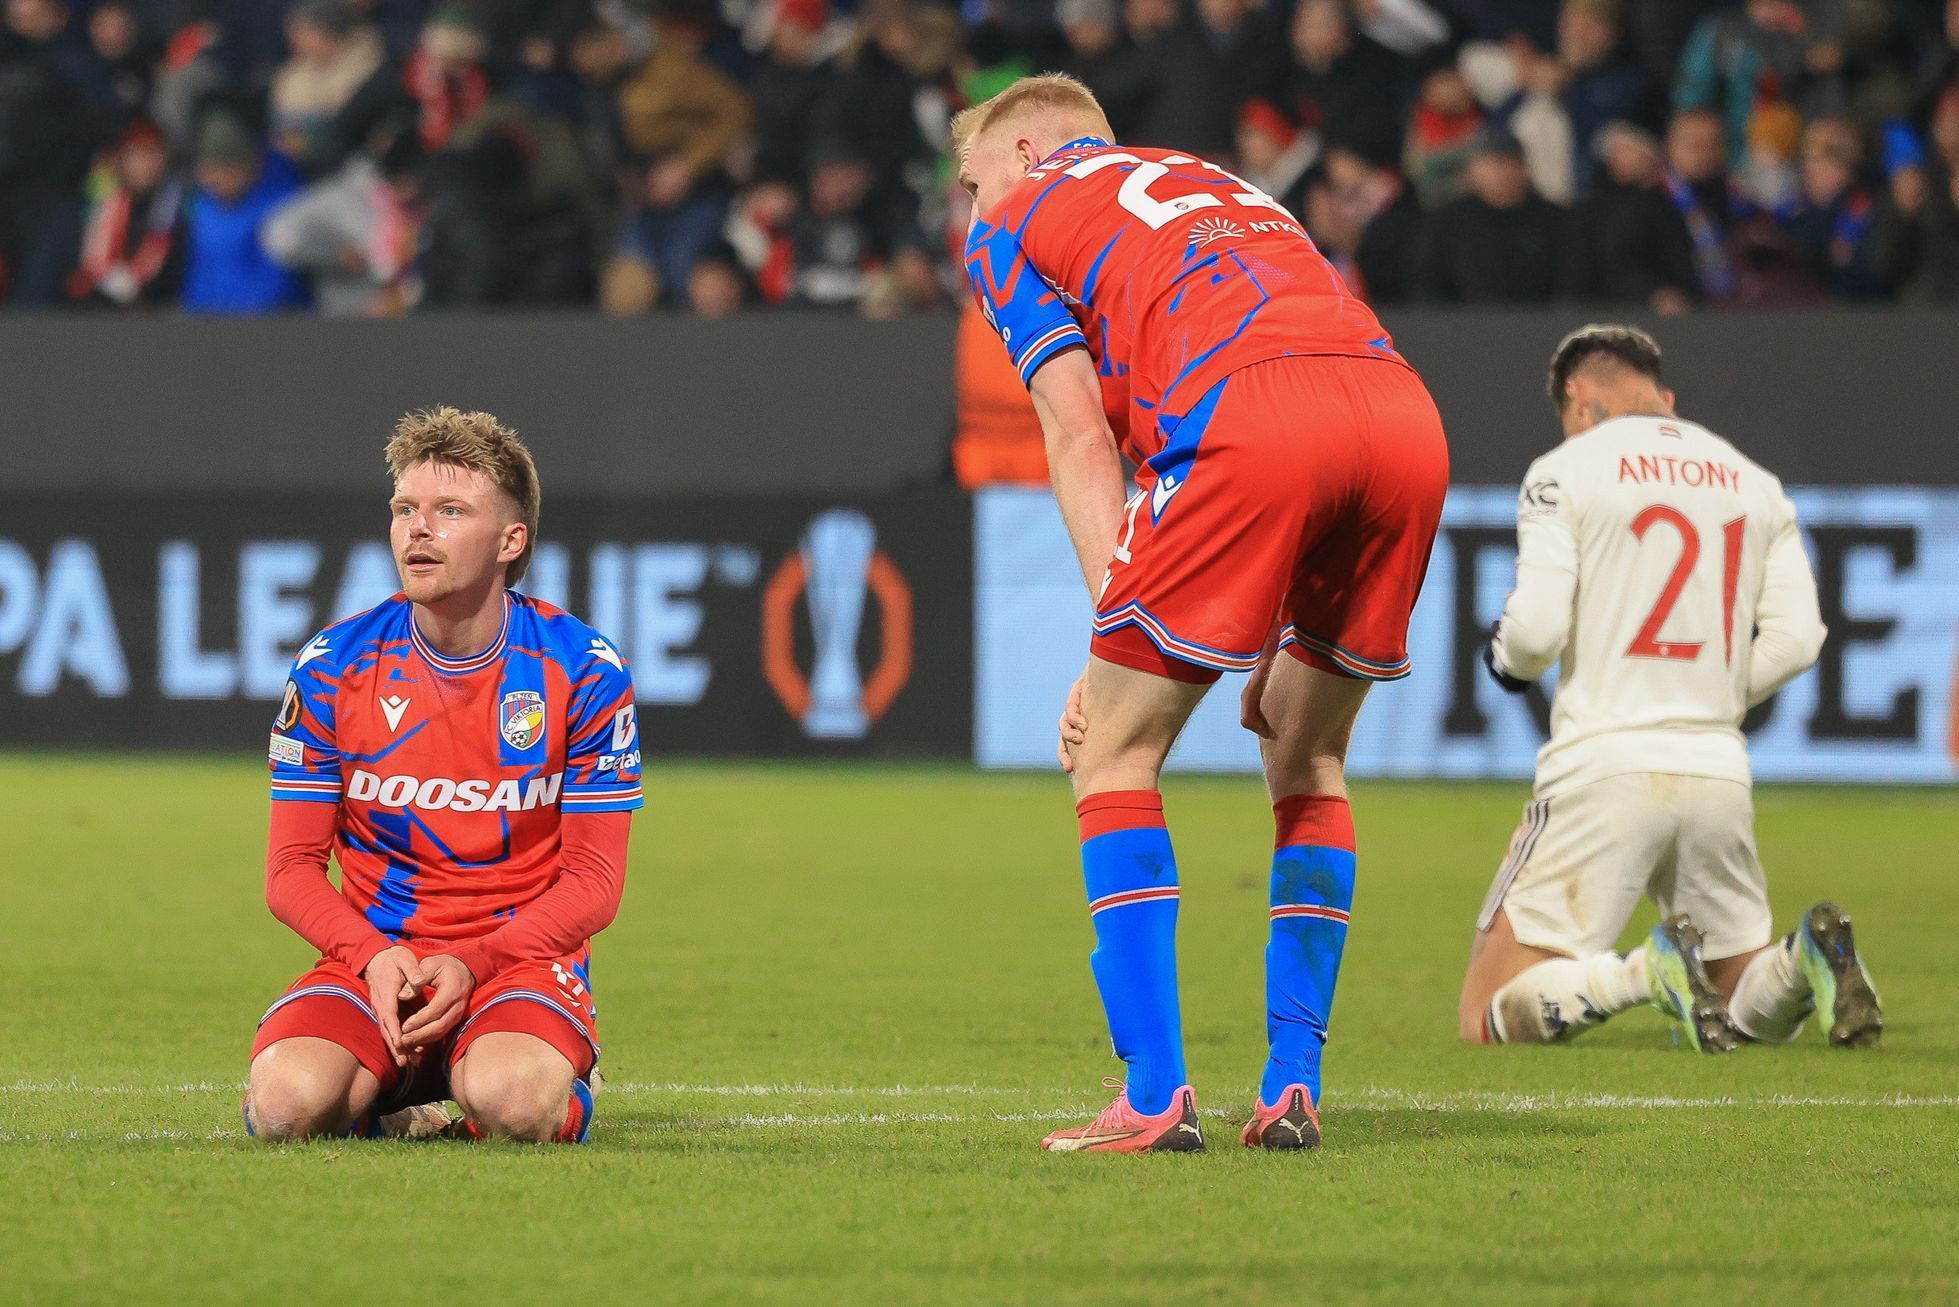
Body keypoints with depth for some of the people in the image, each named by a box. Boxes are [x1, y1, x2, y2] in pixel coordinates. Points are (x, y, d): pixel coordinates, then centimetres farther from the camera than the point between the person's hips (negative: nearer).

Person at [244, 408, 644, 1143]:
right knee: (285, 1104, -30)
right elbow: (292, 869, 2)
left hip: (519, 957, -1)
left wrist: (470, 964, -17)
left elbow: (593, 878, -2)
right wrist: (374, 957, -18)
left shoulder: (586, 672, -4)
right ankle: (389, 1098, 7)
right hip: (372, 955, 1)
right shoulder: (332, 668, -1)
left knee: (513, 1104, -35)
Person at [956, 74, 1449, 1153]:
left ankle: (1155, 1095, -1)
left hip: (1247, 412, -6)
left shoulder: (1011, 222, 23)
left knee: (1114, 751, 7)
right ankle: (1292, 1088, 16)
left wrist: (1112, 642, 8)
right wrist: (1276, 645, 28)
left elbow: (1082, 436, 11)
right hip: (1403, 410, 6)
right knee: (1308, 760, 22)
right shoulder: (1219, 186, 40)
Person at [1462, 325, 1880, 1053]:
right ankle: (1808, 958, -17)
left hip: (1604, 764, -4)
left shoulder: (1565, 472, 0)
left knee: (1489, 1021, 0)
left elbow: (1536, 627, -11)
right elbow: (1796, 638, 6)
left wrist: (1508, 660, 12)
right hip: (1718, 770, 5)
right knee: (1752, 1012, 18)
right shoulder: (1756, 484, 14)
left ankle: (1648, 973, -26)